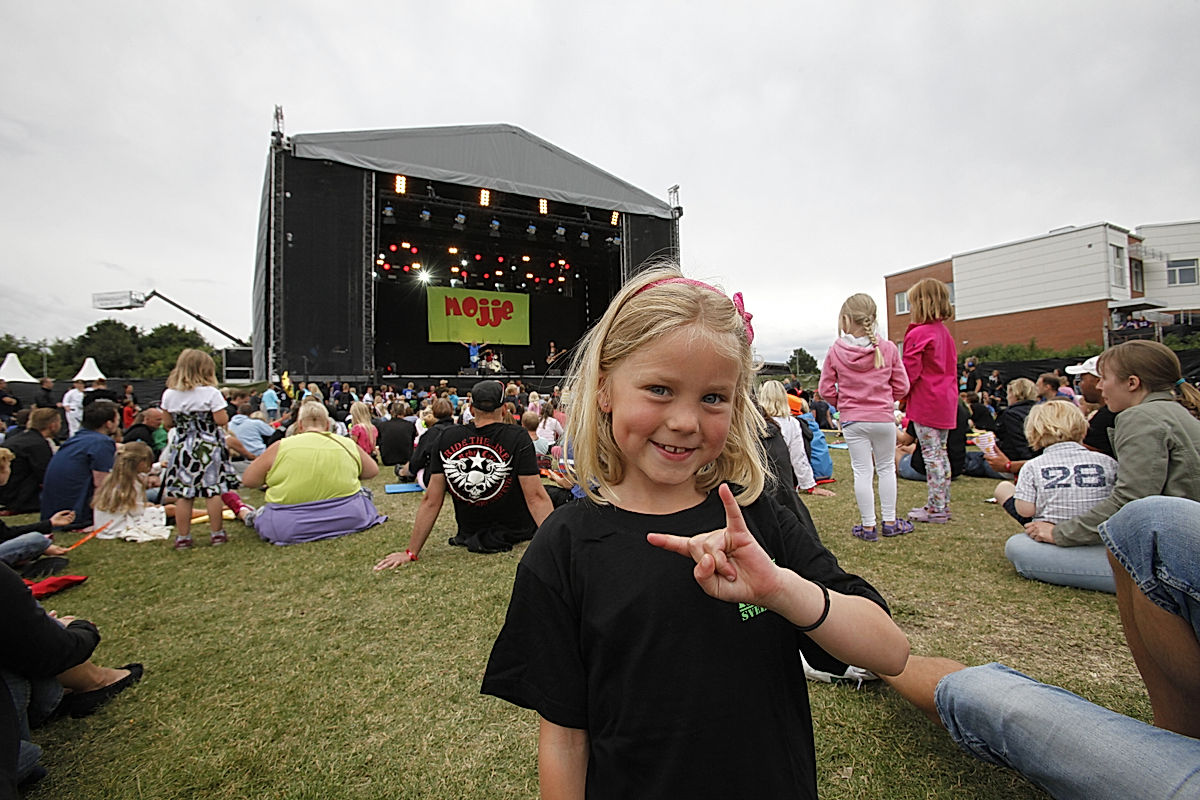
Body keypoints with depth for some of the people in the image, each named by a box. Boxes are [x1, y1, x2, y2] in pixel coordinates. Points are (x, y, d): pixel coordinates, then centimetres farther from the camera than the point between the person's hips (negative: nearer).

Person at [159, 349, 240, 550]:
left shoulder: (169, 394, 3)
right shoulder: (211, 393, -11)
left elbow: (168, 423, 10)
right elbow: (222, 420, -13)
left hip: (182, 448, 4)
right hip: (209, 448, -4)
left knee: (182, 495, 8)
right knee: (213, 491, 3)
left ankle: (182, 537, 14)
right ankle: (217, 533, 11)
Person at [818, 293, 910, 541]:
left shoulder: (835, 351, -7)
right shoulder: (889, 348, -4)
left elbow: (826, 389, -4)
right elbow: (902, 387, 0)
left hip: (852, 420, -1)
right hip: (884, 418, 1)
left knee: (862, 472, 5)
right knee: (886, 468, 15)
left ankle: (868, 525, 12)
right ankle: (889, 522, 25)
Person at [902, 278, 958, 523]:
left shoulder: (917, 334, -16)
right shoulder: (944, 332, 12)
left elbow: (910, 372, -18)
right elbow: (950, 366, 18)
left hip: (926, 402, -9)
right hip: (946, 401, 9)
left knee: (931, 454, -4)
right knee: (940, 452, 15)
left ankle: (936, 508, 3)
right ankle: (943, 505, 23)